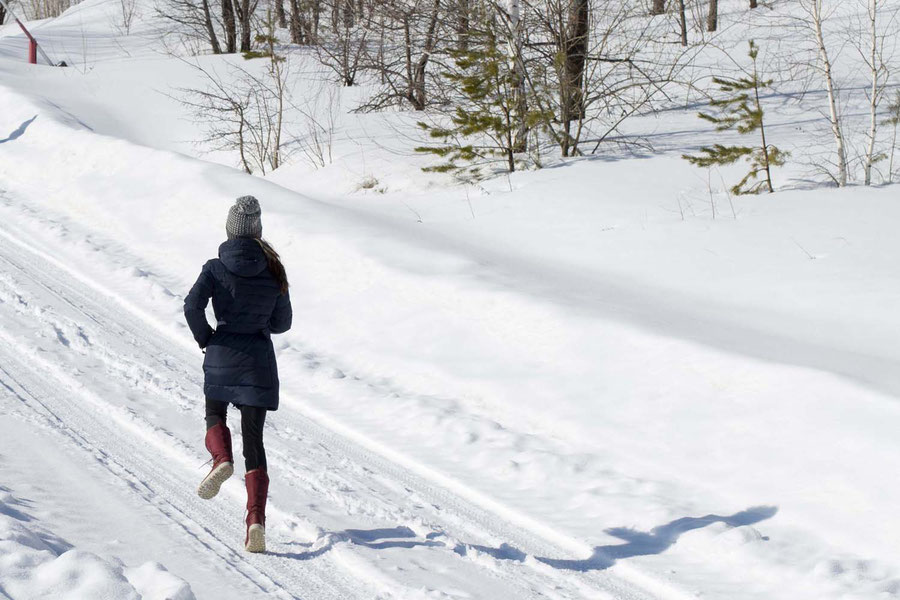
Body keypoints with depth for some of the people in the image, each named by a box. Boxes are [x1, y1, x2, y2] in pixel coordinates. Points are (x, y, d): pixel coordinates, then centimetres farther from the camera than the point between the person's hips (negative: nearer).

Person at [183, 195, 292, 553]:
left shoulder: (216, 268, -4)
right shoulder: (274, 272, 3)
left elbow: (193, 306, -15)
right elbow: (282, 322, 9)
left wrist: (205, 339, 1)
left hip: (221, 356, -1)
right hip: (260, 362, 1)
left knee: (215, 415, 26)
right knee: (254, 442, 5)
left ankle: (221, 460, -9)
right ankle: (256, 519, -12)